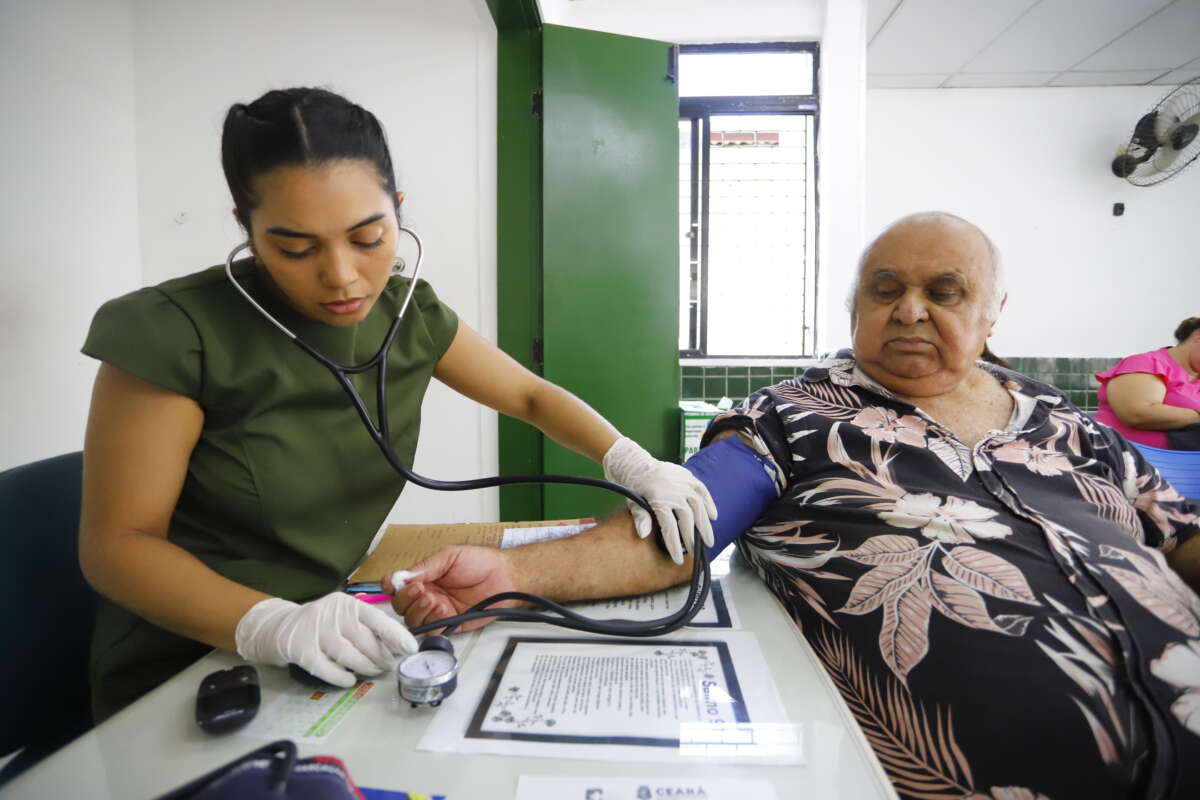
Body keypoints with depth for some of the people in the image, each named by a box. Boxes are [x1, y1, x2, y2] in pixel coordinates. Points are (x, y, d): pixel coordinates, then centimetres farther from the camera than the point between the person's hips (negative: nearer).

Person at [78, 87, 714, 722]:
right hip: (183, 671, -4)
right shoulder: (174, 332, -17)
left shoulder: (410, 315, -3)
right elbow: (117, 541, -15)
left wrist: (632, 464, -11)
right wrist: (273, 625, -32)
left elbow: (530, 395, 5)